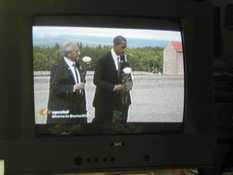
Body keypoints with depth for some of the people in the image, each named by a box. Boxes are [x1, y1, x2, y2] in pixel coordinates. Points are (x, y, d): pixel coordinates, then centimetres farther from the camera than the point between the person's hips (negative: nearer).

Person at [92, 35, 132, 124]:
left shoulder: (123, 58, 3)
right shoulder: (104, 59, -16)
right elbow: (97, 80, -17)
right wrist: (114, 87, -24)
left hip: (120, 99, 5)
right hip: (105, 100, -5)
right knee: (99, 122, 9)